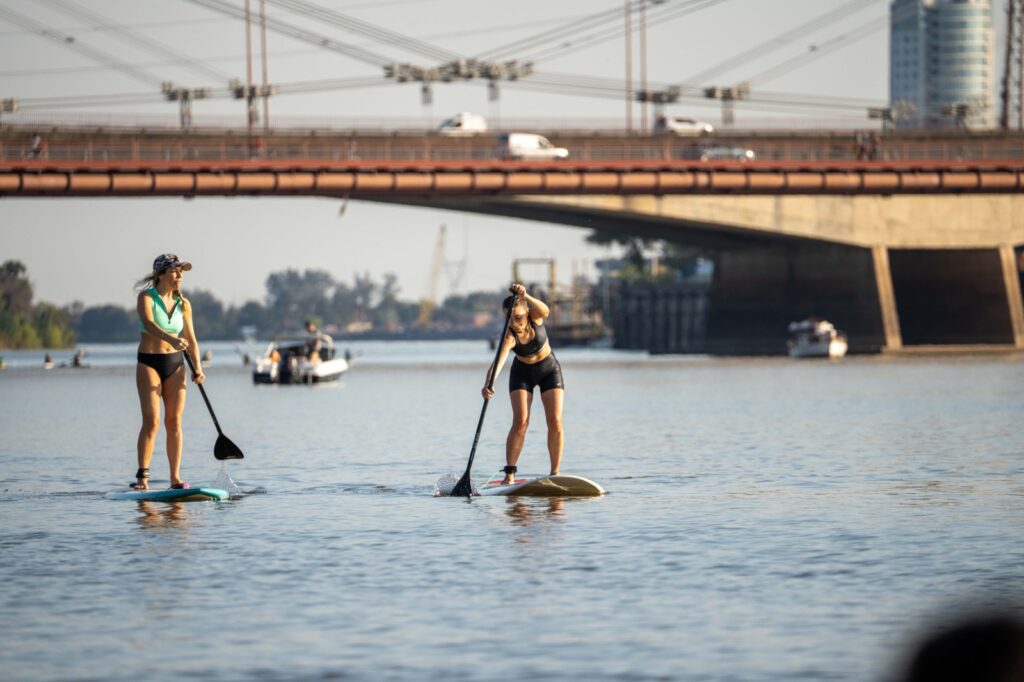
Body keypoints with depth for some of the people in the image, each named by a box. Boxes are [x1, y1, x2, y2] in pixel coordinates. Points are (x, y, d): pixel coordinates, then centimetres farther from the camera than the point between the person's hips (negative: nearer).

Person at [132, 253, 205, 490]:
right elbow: (148, 324, -26)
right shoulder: (146, 298, -7)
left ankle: (175, 477, 4)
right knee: (151, 421, -13)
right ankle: (142, 477, -10)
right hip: (149, 364, -4)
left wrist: (197, 368, -5)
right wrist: (170, 338, -44)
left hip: (175, 364, 4)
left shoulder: (183, 304, 7)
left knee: (174, 422, 1)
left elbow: (190, 339, 9)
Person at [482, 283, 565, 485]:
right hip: (522, 372, -2)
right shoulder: (509, 337, -30)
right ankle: (509, 474, -13)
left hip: (549, 369, 2)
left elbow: (545, 311, -48)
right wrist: (488, 384, -63)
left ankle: (555, 474, -3)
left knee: (555, 422, -8)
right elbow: (498, 361, -45)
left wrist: (525, 296, -65)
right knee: (520, 421, -16)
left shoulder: (534, 317, -24)